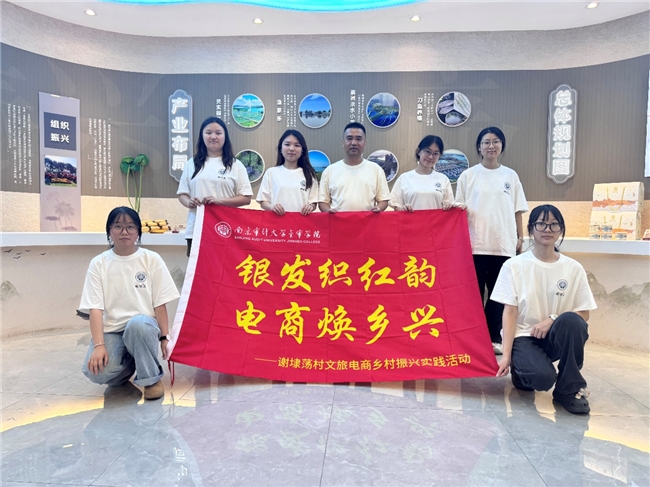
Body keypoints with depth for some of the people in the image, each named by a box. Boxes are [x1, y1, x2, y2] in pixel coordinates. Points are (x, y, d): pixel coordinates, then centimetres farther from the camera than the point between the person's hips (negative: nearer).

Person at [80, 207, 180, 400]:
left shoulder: (151, 259, 0)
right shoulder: (98, 263, 1)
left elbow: (160, 304, -1)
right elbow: (95, 308, -6)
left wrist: (164, 337, -7)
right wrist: (99, 345, -17)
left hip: (144, 327, -1)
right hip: (111, 331, 2)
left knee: (137, 324, -37)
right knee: (96, 372, -26)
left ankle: (152, 378, -11)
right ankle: (128, 365, 12)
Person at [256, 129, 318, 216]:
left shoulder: (308, 174, 10)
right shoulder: (271, 172, 9)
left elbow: (313, 202, 11)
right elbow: (263, 202, 8)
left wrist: (310, 207, -10)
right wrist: (271, 207, -12)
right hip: (278, 218, -1)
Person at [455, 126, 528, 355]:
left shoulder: (510, 176, 10)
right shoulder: (469, 175, 4)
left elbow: (517, 210, 12)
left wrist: (520, 237, 6)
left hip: (504, 244, 2)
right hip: (476, 244, -2)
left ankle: (494, 338, 16)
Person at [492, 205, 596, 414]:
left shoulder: (574, 269, 0)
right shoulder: (514, 265, -5)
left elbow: (584, 314, 2)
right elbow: (510, 312, -7)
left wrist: (552, 320, -18)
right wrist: (506, 355, -13)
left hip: (555, 337, 3)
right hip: (523, 336, -2)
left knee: (571, 320, -32)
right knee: (543, 377, -31)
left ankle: (569, 388, -12)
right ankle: (521, 370, 7)